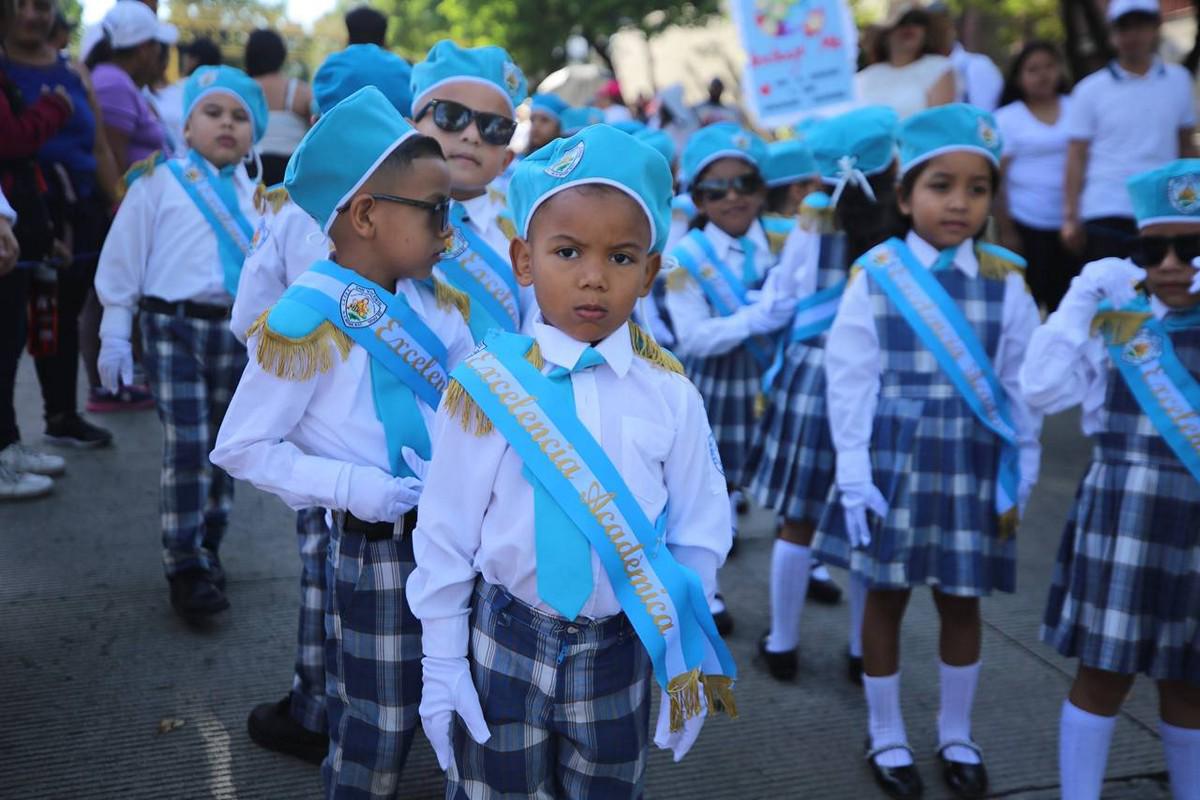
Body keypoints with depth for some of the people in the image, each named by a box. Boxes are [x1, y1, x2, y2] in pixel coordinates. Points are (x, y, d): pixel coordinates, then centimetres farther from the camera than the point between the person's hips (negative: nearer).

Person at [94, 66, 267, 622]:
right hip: (174, 327, -4)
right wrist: (114, 334, -3)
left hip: (239, 331, 4)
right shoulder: (158, 183, -3)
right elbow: (122, 258, -1)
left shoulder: (255, 194, 9)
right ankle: (185, 566, 2)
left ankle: (207, 548, 27)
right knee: (186, 446, -9)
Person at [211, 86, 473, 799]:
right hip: (378, 545, -6)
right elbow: (242, 448, -14)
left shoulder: (433, 299, 2)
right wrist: (352, 486, -21)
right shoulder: (309, 321, -18)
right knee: (377, 729, 9)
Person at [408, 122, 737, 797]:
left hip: (621, 649, 2)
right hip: (504, 646, -1)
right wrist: (441, 665, -1)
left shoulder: (671, 396, -7)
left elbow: (700, 534, 1)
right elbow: (445, 534, -5)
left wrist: (688, 664, 3)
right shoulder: (485, 386, -11)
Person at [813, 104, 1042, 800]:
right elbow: (850, 381, -6)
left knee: (961, 601, 13)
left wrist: (1018, 479, 3)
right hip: (895, 460, -1)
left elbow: (1020, 388, 2)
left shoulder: (1007, 282, -3)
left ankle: (957, 737, 34)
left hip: (972, 465, 2)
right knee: (887, 596, 10)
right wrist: (854, 476, -8)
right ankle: (887, 737, 29)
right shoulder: (875, 275, -7)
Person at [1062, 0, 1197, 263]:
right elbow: (1076, 158, -1)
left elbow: (1186, 146, 14)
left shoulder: (1178, 80, 9)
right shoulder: (1090, 90, 1)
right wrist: (1070, 216, -7)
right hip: (1106, 212, -3)